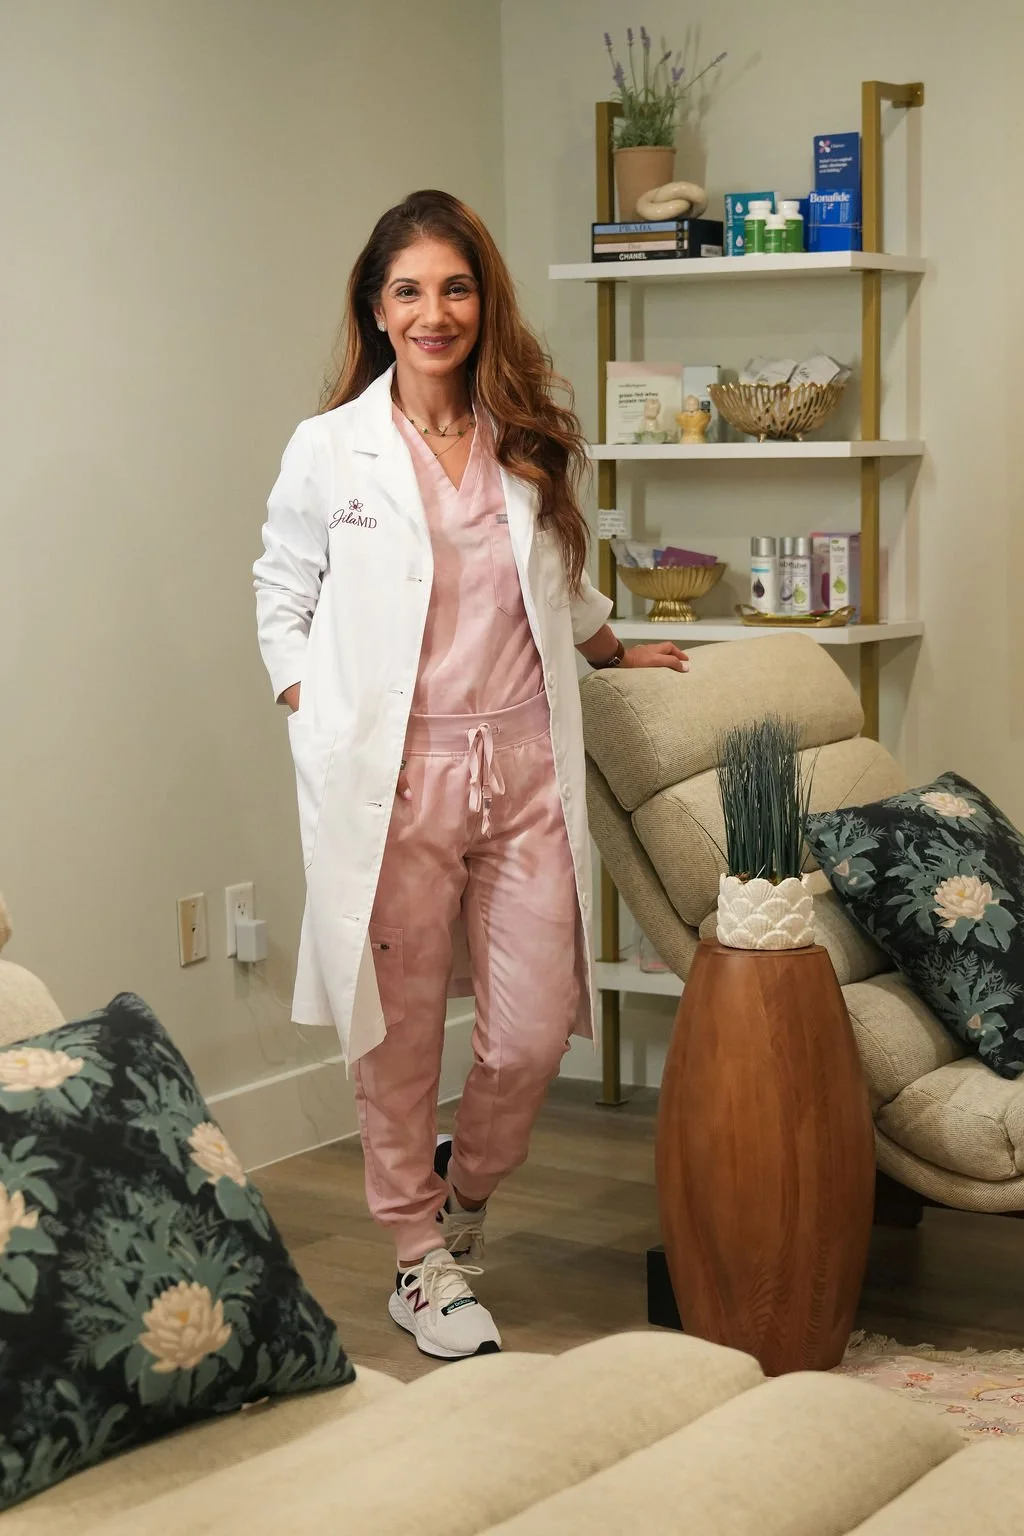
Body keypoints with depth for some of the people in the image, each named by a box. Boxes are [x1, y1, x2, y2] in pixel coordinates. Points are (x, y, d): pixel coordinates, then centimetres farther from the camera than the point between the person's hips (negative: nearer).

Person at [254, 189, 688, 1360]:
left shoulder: (536, 443, 8)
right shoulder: (330, 450, -1)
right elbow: (282, 602, 7)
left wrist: (617, 653, 35)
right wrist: (318, 727, -3)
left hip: (525, 768, 3)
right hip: (392, 777, -3)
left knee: (533, 1032, 1)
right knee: (400, 1033, 4)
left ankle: (464, 1188, 32)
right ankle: (421, 1261, 21)